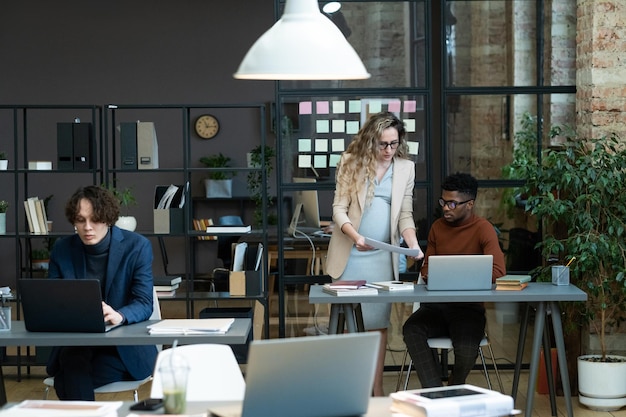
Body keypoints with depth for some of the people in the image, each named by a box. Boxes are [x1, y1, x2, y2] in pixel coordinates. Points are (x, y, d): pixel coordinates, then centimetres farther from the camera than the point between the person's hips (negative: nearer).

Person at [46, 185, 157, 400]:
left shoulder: (137, 246, -5)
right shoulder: (62, 249, 3)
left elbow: (144, 304, -10)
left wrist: (119, 316, -33)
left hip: (124, 344, -2)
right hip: (75, 340, 3)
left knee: (68, 381, -28)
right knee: (72, 365, -33)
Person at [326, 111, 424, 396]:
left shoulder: (406, 168, 4)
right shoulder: (351, 162, -2)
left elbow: (405, 214, 6)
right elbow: (339, 208, -4)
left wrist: (413, 243, -12)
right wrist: (356, 236, -21)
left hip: (382, 256, 1)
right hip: (350, 253, -1)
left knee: (378, 322, 2)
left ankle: (377, 390, 7)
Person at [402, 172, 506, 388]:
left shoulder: (483, 229, -5)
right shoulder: (437, 227, 12)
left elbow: (497, 271, -17)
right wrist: (428, 274, -2)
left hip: (469, 307, -4)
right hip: (435, 305, 4)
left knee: (466, 349, -31)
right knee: (411, 329, -28)